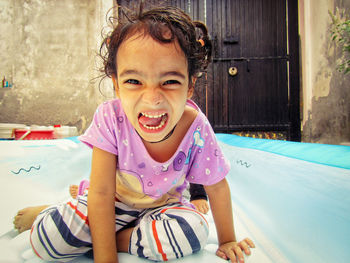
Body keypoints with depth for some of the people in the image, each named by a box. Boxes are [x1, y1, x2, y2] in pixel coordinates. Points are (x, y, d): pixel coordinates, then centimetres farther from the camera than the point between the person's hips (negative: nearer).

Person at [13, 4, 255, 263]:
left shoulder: (197, 129, -27)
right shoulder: (110, 118, -28)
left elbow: (217, 187, -11)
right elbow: (101, 193, -24)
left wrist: (227, 241, 0)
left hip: (162, 204, 2)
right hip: (116, 200, -1)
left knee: (194, 231, -31)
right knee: (47, 237, -23)